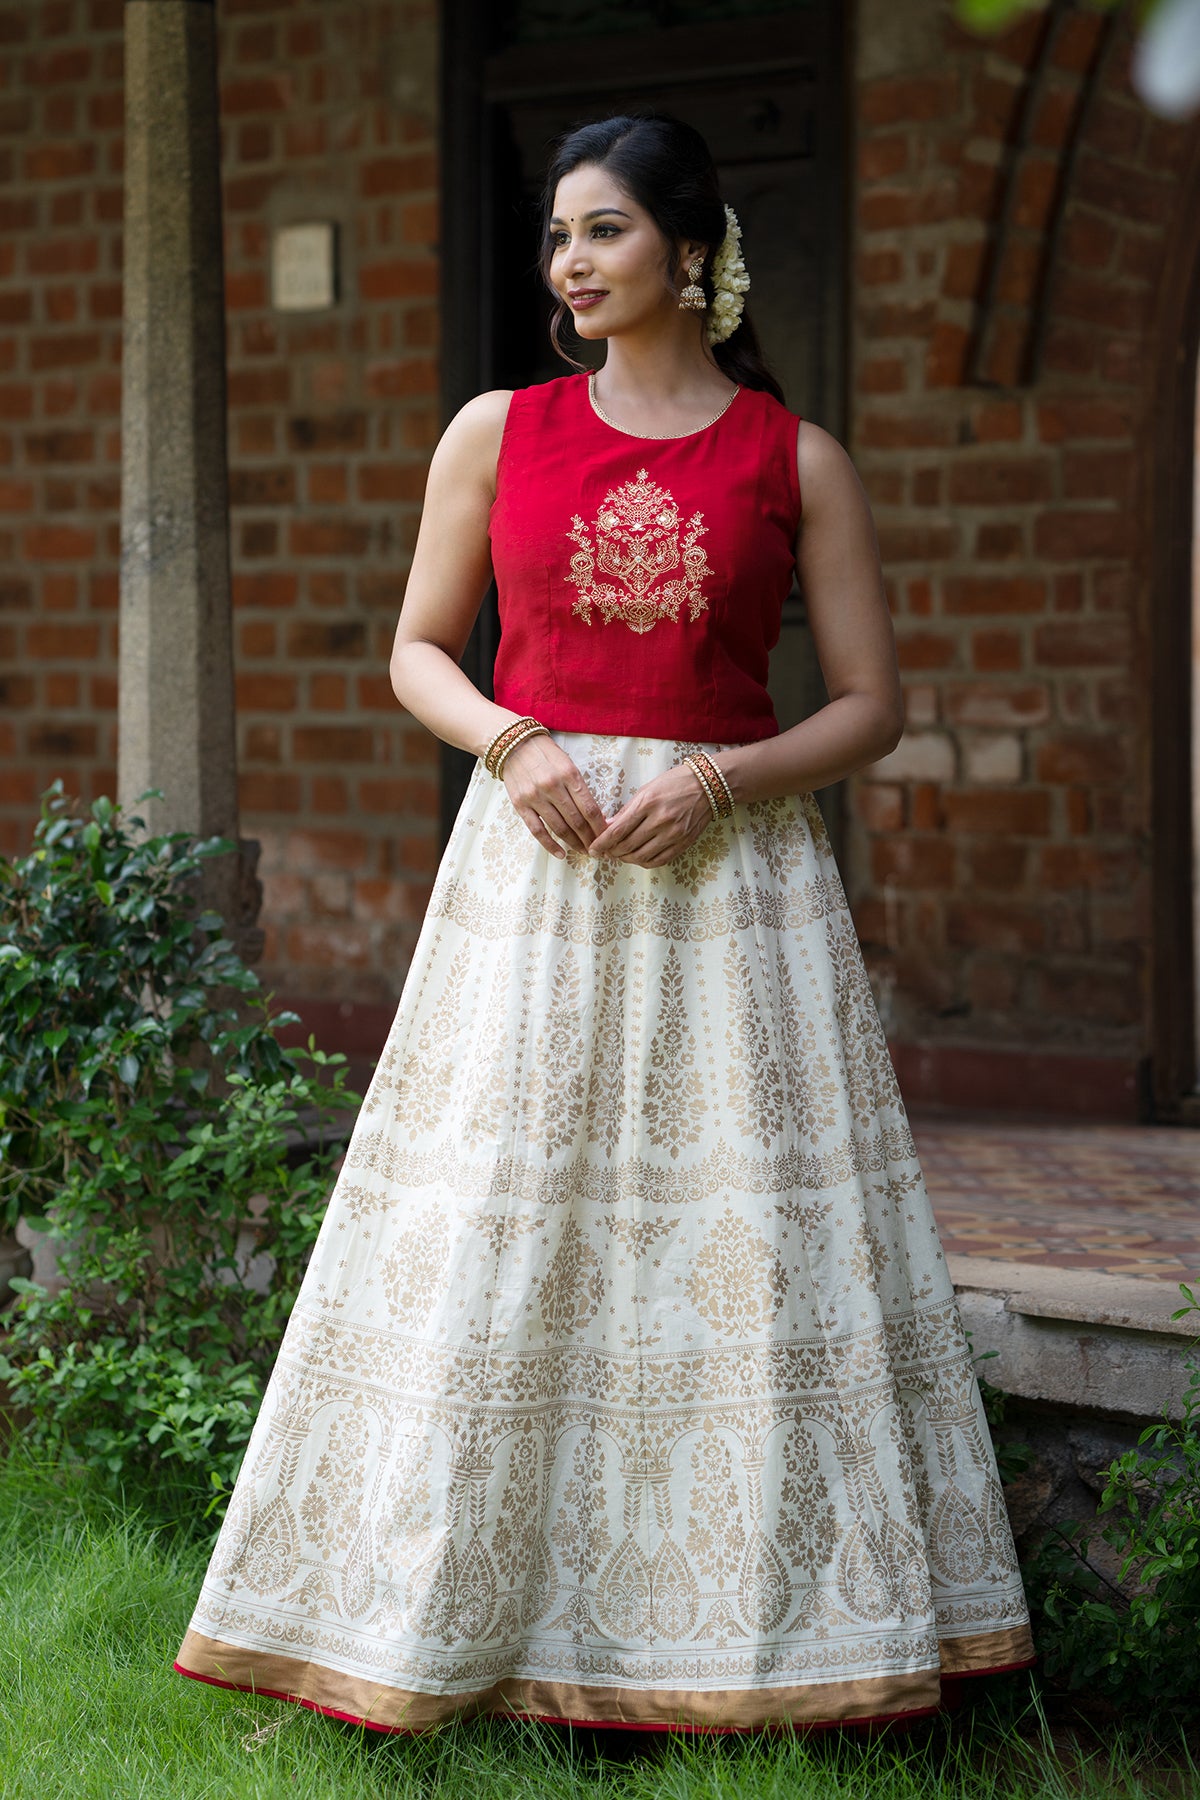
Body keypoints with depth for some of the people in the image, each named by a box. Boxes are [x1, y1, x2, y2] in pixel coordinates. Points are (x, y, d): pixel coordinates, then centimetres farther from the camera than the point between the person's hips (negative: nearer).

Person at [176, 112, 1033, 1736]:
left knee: (751, 1244, 0)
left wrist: (723, 781, -12)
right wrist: (511, 744, -8)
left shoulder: (797, 460, 3)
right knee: (491, 1237, 1)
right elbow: (419, 651, 12)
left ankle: (782, 1623, 12)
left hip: (733, 871, -1)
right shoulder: (497, 432, 8)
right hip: (535, 868, 1)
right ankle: (430, 1623, 12)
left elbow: (873, 704, 4)